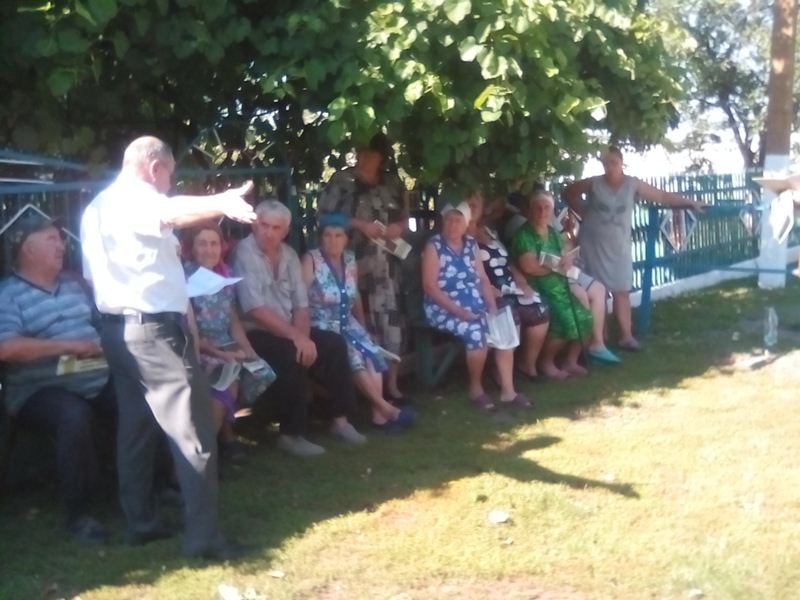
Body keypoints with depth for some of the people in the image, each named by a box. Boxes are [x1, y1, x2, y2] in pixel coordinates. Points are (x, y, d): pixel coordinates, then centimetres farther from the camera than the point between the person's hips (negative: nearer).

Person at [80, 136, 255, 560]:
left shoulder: (97, 205, 19)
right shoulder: (135, 196, -10)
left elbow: (93, 274, 23)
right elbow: (170, 212, -35)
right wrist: (222, 203, -54)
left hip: (118, 327, 10)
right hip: (153, 327, -10)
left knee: (136, 427, 13)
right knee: (193, 431, -8)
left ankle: (141, 522, 18)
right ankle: (204, 536, -8)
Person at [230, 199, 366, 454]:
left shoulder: (289, 254, 8)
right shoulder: (245, 252, -14)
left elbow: (301, 303, 6)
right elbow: (256, 310, -22)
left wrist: (302, 335, -14)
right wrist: (297, 337, -25)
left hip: (289, 331, 7)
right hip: (256, 334, -7)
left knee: (335, 344, -7)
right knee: (293, 355, -31)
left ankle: (340, 419, 3)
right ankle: (291, 434, -20)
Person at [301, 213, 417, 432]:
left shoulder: (350, 260, 9)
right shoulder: (311, 260, -9)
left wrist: (362, 327, 14)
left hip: (346, 324, 6)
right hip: (321, 326, -5)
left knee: (372, 353, -20)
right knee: (353, 356, -26)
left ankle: (378, 413, -23)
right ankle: (386, 408, -18)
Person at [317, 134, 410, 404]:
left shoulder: (392, 181, 14)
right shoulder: (342, 180, 0)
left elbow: (404, 215, 22)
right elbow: (325, 216, -5)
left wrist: (399, 226, -1)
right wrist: (359, 224, -13)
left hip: (388, 262, 4)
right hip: (356, 262, -4)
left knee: (392, 318, 1)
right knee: (363, 320, -8)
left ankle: (391, 383, 8)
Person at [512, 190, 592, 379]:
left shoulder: (552, 232, 15)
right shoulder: (524, 234, -10)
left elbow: (566, 260, 11)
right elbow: (529, 266, -22)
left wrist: (566, 262, -15)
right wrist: (555, 266, -6)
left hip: (558, 285, 8)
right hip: (537, 289, -8)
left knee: (582, 317, -10)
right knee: (564, 319, -25)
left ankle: (570, 361, 8)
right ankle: (547, 363, -3)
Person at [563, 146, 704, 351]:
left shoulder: (632, 184, -2)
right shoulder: (594, 183, -5)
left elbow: (662, 196, 1)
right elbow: (569, 192, 8)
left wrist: (689, 202, -1)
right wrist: (582, 212, 0)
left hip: (618, 246, 1)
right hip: (593, 245, -1)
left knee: (621, 291, 0)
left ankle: (626, 336, 3)